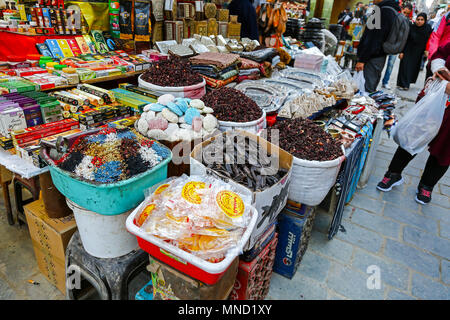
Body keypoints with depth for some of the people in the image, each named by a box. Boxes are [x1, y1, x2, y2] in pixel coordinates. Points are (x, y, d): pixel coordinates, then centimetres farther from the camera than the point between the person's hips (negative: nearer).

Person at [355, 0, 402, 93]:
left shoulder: (383, 11, -14)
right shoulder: (393, 11, 17)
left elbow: (372, 37, -20)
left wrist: (362, 59, -19)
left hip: (373, 57, -10)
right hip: (381, 55, 10)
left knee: (369, 87, -9)